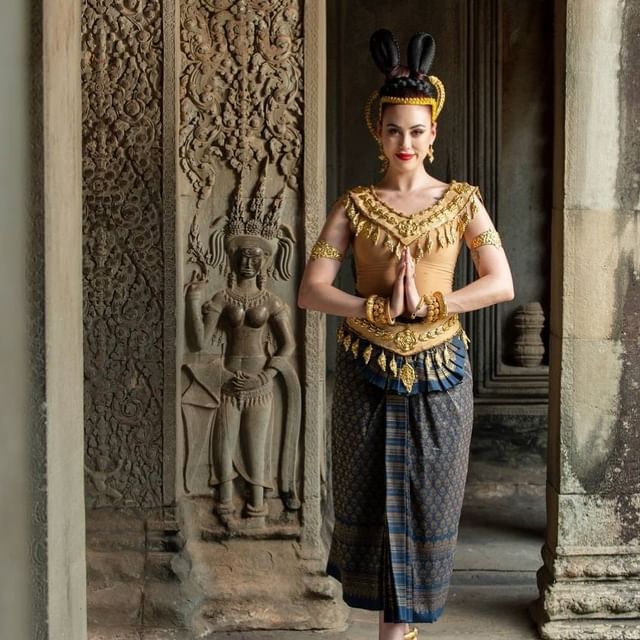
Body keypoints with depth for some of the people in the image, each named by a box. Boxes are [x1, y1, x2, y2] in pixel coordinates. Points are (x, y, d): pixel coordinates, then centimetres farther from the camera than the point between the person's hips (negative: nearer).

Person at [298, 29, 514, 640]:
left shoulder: (461, 201, 2)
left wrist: (426, 303, -17)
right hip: (367, 367, 0)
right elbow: (310, 290, -7)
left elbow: (501, 283, -7)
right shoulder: (355, 205, 1)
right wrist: (382, 308, -19)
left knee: (426, 498, 5)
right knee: (374, 494, 9)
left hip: (437, 368, 0)